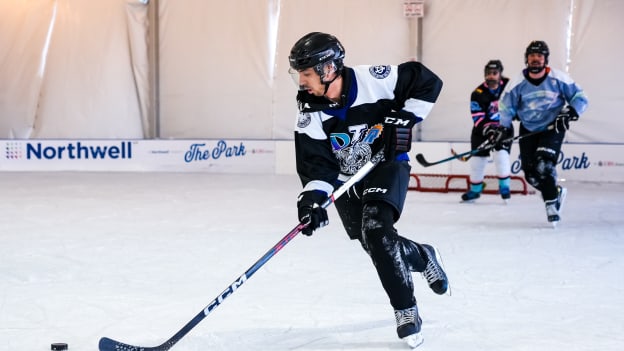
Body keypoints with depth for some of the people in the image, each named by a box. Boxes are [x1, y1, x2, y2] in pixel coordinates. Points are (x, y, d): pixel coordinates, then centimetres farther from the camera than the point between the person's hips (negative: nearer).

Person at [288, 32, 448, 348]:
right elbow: (315, 165, -17)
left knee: (376, 230, -24)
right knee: (375, 244, 4)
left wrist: (404, 118, -19)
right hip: (346, 181, 4)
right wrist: (312, 197, -34)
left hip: (388, 165, -4)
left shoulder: (374, 80, -23)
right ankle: (422, 257, 39)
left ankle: (406, 310, -14)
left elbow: (427, 82, -12)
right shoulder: (309, 116, -15)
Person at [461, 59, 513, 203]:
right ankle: (475, 190, 19)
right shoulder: (478, 94, -20)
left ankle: (504, 186, -4)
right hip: (483, 128, 0)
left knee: (501, 154, -18)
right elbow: (478, 119, -23)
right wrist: (488, 130, -36)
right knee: (478, 158, 3)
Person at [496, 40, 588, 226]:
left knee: (544, 165, -23)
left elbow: (580, 98, -5)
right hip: (528, 131, 3)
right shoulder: (518, 83, -8)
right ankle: (556, 192, 23)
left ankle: (551, 203, -9)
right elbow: (505, 106, 3)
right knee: (531, 173, -3)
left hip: (553, 128, -3)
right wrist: (502, 130, -6)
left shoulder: (558, 79, -13)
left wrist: (569, 114, -21)